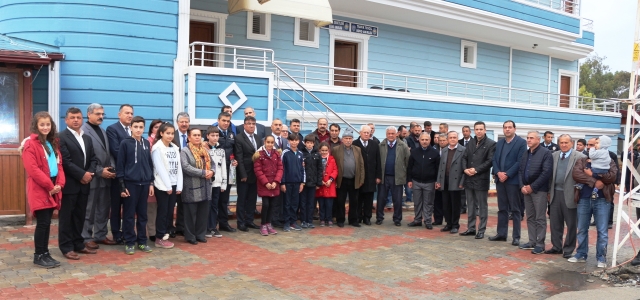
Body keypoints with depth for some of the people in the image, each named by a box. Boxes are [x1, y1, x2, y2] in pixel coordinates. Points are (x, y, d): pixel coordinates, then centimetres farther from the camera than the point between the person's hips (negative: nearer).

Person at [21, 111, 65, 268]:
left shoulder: (53, 143, 15)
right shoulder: (30, 144, -9)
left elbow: (59, 165, 14)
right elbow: (32, 169, -17)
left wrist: (59, 184, -1)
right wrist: (50, 186, -15)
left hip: (53, 189, 7)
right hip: (39, 190, -7)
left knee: (47, 222, 10)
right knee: (43, 222, -5)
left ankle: (45, 253, 17)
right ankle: (39, 256, 5)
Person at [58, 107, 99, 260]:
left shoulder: (87, 138, 17)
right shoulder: (61, 137, -8)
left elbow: (93, 158, 12)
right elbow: (65, 161, -16)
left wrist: (90, 173, -6)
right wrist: (82, 174, -15)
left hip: (84, 184, 7)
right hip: (69, 184, -7)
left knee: (80, 216, 12)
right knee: (66, 217, 2)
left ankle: (78, 243, 21)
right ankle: (66, 247, 9)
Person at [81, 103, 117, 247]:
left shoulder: (103, 131, 16)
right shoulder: (83, 131, -11)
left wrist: (110, 169, 2)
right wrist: (100, 171, -17)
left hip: (105, 177, 8)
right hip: (92, 177, -8)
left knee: (104, 208, 13)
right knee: (89, 210, 3)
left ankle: (101, 235, 23)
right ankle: (86, 238, 14)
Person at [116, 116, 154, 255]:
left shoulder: (146, 143, 9)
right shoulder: (125, 143, -3)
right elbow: (120, 165, -5)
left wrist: (151, 182, 9)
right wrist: (122, 185, -9)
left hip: (144, 184, 4)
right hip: (130, 183, -4)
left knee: (142, 214, 10)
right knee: (129, 215, 3)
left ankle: (142, 241, 18)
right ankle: (129, 242, 11)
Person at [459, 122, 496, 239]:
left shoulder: (491, 144, -4)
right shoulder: (470, 142, 14)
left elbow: (490, 161, -11)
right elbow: (464, 157, 11)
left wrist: (476, 170, -16)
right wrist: (465, 169, -8)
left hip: (481, 179, -5)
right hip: (469, 178, 5)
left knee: (482, 206, 3)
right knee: (471, 206, 12)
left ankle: (481, 230, 9)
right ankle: (471, 228, 19)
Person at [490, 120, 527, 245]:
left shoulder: (521, 142, -3)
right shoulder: (499, 143, 15)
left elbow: (520, 161, -11)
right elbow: (494, 160, 9)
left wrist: (507, 174, -17)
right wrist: (498, 173, -8)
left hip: (513, 180, -5)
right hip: (500, 179, 6)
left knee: (515, 209, 1)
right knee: (502, 208, 11)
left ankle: (516, 237, 6)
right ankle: (501, 233, 17)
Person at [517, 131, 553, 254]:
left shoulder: (546, 153, -7)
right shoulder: (525, 154, 15)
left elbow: (547, 172, -15)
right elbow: (520, 171, 14)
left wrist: (532, 187, -14)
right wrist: (522, 186, -2)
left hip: (539, 190, -7)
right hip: (526, 189, 7)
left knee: (540, 219, -1)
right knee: (530, 217, 11)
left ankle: (540, 244, 5)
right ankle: (532, 242, 18)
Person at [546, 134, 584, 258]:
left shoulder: (579, 156, -8)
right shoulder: (554, 155, 9)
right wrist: (549, 191, 11)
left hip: (570, 194, -5)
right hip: (555, 193, 5)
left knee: (571, 224, 6)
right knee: (555, 222, 12)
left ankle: (568, 249, 16)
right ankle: (557, 247, 24)